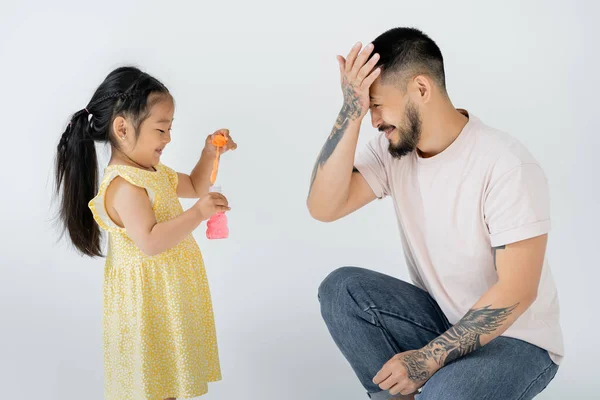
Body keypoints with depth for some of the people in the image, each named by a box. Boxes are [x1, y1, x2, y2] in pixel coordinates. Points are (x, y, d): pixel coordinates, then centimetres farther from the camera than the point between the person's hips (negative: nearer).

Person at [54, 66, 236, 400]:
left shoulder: (153, 172, 9)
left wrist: (209, 154, 9)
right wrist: (198, 214, -32)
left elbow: (194, 187, 24)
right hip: (147, 303, -10)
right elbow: (150, 242, -31)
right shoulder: (124, 185, -22)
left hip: (168, 298, 10)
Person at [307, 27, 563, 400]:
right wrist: (351, 112, -24)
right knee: (340, 288, -16)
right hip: (443, 320, 6)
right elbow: (323, 208, -18)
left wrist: (429, 358, -25)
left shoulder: (507, 165, -24)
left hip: (516, 339, -6)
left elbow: (517, 291, -25)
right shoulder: (392, 150, -6)